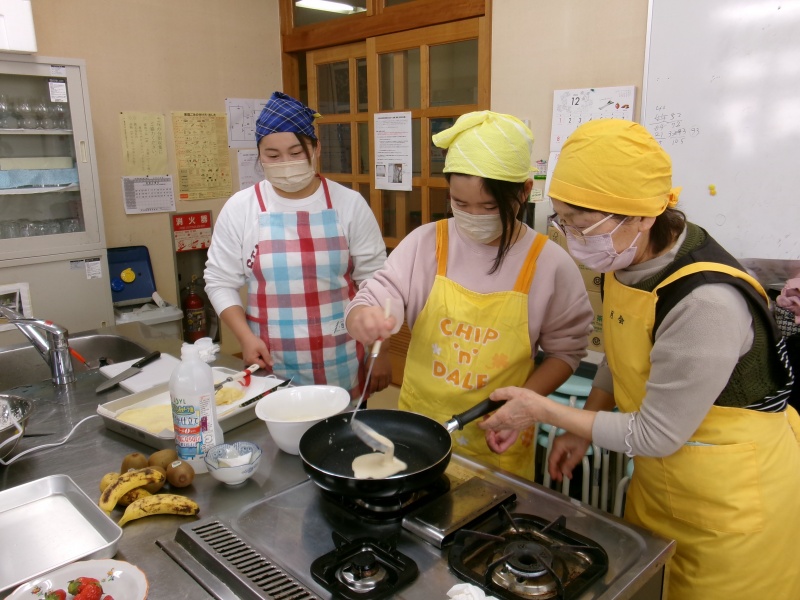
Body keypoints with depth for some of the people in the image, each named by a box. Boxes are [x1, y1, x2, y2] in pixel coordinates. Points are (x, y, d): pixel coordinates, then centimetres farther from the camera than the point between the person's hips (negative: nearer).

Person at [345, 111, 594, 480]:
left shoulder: (550, 264, -10)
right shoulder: (424, 243, -8)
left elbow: (565, 349, -1)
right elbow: (373, 299, -9)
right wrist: (364, 319, -34)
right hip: (416, 426, 2)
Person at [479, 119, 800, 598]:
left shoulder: (707, 301, -33)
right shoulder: (630, 257, -10)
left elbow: (655, 436, -23)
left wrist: (544, 411, -16)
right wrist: (582, 430, 4)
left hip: (732, 500, -7)